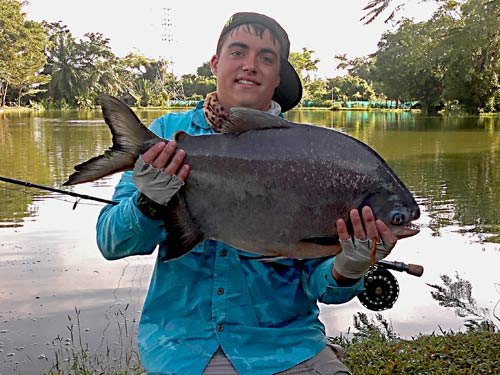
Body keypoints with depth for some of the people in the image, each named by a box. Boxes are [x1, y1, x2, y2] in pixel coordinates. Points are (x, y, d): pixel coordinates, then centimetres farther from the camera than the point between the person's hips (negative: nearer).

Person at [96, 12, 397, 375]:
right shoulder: (168, 132, 2)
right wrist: (150, 204, -20)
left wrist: (345, 271, -23)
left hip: (282, 339, 0)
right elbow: (111, 243, -1)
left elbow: (316, 283, -1)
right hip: (181, 338, 1)